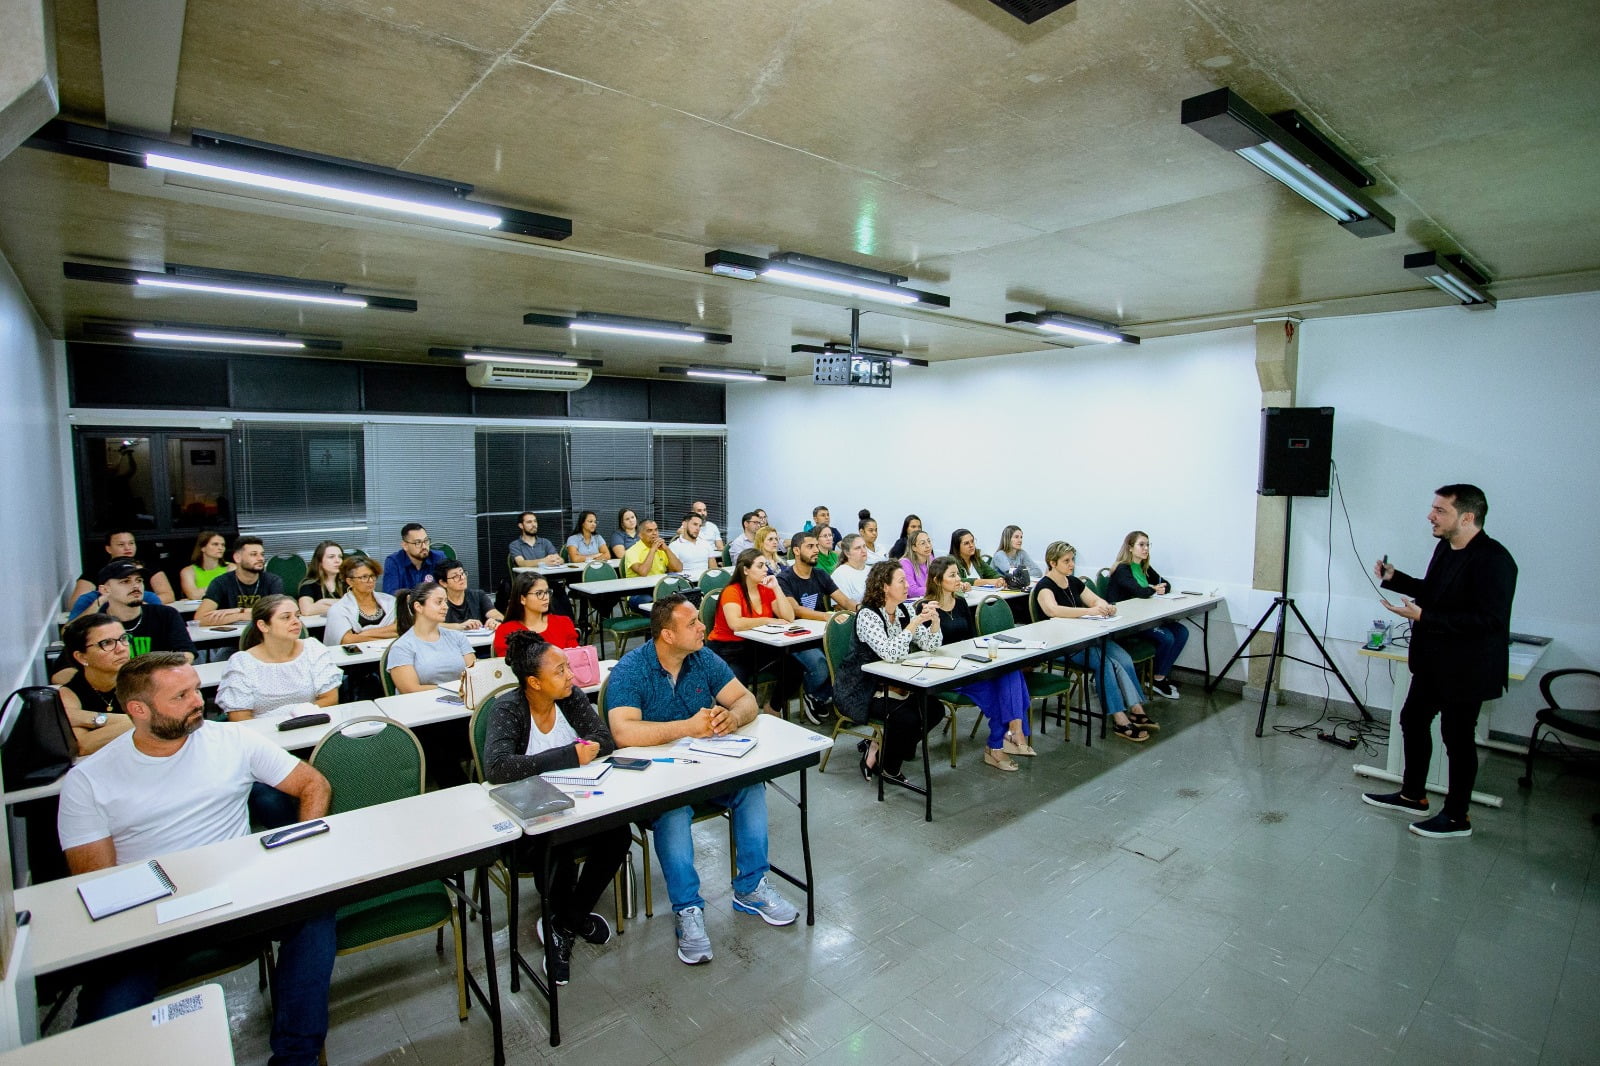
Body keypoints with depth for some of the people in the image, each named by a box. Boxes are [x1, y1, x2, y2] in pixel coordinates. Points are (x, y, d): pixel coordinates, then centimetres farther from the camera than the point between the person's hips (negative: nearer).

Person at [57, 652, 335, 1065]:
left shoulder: (234, 740, 4)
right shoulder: (87, 781, 2)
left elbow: (314, 786, 8)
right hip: (144, 912, -1)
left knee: (315, 909, -27)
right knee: (108, 1007, -31)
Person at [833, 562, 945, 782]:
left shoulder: (904, 610, 3)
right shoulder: (867, 615, -20)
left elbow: (930, 645, 2)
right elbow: (891, 654, -32)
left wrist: (934, 620, -16)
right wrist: (916, 622, -31)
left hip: (892, 685, 8)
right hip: (862, 691, -8)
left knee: (934, 710, -6)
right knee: (907, 718, -26)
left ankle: (878, 746, 7)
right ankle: (883, 764, 2)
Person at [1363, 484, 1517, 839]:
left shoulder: (1493, 560, -22)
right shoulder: (1445, 547, 5)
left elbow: (1489, 619, -28)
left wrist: (1423, 616, -30)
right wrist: (1395, 579, 6)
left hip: (1465, 669, -9)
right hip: (1432, 662, 9)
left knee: (1458, 738, 4)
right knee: (1413, 721, 18)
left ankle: (1457, 817, 22)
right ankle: (1412, 796, 35)